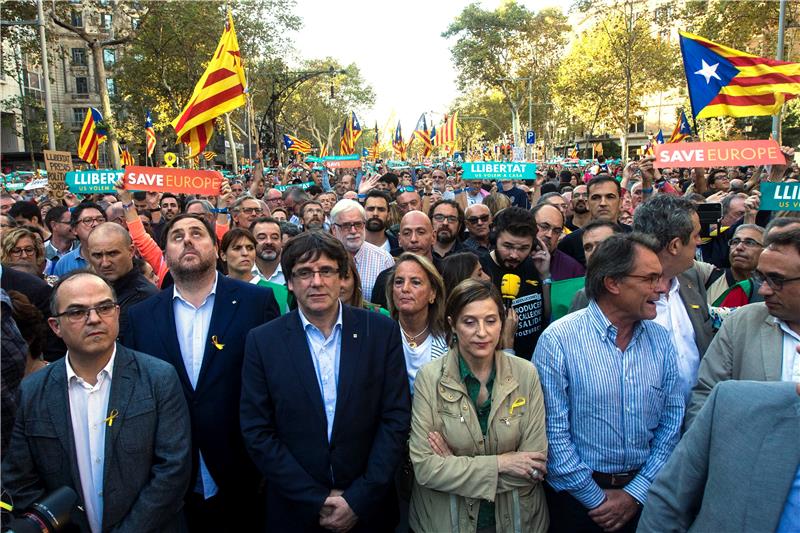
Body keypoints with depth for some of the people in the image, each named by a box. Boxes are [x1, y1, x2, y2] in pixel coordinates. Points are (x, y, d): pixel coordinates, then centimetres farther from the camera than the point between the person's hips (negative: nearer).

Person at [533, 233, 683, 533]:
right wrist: (597, 500, -12)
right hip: (576, 495, -4)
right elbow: (553, 431, -16)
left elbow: (672, 420, 0)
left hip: (641, 494, 4)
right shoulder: (559, 340, -16)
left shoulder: (661, 340, -1)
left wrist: (635, 493, -6)